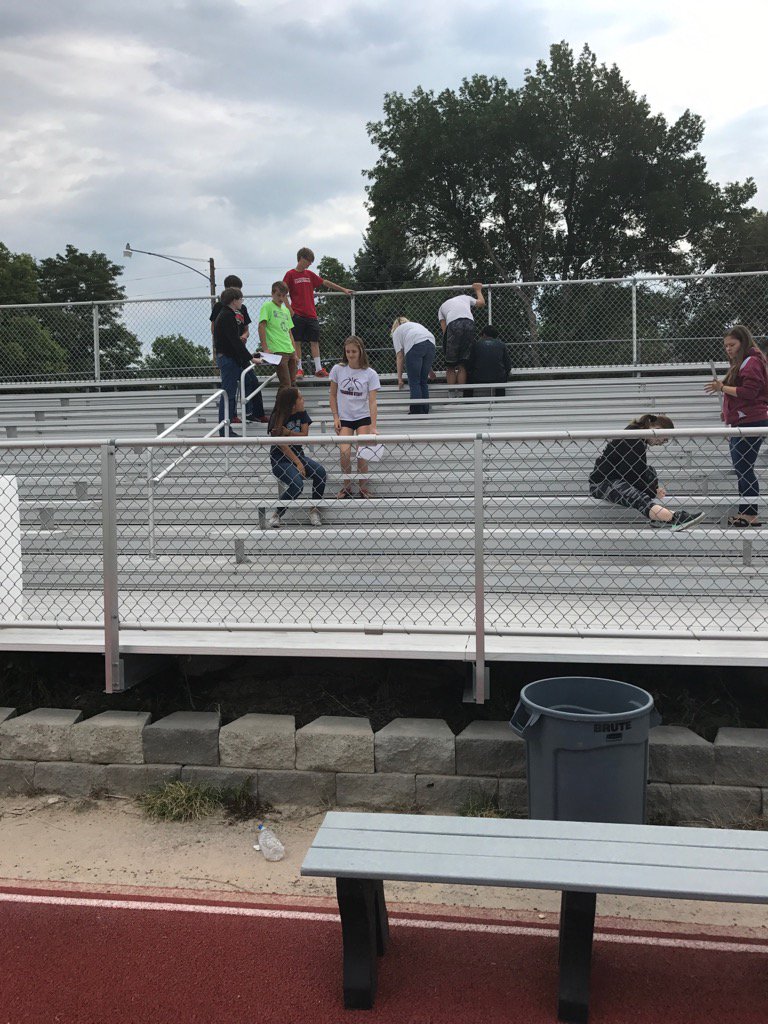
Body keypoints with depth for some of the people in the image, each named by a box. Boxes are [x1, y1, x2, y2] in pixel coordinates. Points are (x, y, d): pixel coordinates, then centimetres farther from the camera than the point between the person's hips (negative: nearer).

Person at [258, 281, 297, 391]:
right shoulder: (267, 306, -1)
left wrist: (295, 352, 16)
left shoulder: (286, 310, 20)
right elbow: (261, 326, -10)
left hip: (290, 351, 7)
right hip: (278, 352, -7)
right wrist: (265, 349, -18)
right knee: (286, 385, -12)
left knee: (292, 383, 6)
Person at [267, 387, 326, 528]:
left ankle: (314, 510, -5)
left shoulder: (302, 414, 3)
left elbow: (304, 436, -6)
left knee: (321, 472, -22)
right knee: (297, 484, -30)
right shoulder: (277, 417, -13)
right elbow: (282, 444, -18)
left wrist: (287, 433, -22)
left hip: (298, 455, 5)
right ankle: (277, 514, -7)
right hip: (280, 460, -5)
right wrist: (298, 463, -22)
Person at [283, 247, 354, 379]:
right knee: (297, 342, -1)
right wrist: (290, 310, -11)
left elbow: (325, 282, 20)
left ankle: (318, 368, -2)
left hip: (311, 315, 5)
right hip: (297, 315, -5)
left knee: (314, 341, 0)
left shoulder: (310, 274, 14)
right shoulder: (290, 274, -1)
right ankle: (299, 368, 4)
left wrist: (343, 289, 21)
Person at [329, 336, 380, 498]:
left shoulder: (370, 374, -6)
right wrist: (335, 417, -1)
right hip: (344, 418, 1)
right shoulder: (338, 369, -2)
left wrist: (373, 427, -18)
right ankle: (346, 487, 2)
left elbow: (372, 401, -10)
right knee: (345, 452, -15)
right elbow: (333, 395, 7)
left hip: (363, 418, -1)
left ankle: (363, 488, 8)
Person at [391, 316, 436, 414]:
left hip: (415, 346, -5)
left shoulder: (396, 332, 23)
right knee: (424, 382, 14)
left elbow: (400, 356, 14)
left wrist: (399, 378, 17)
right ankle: (425, 412, 15)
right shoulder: (416, 324, 39)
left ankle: (417, 413, -2)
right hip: (431, 344, 5)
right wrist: (429, 371, 45)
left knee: (414, 383, 1)